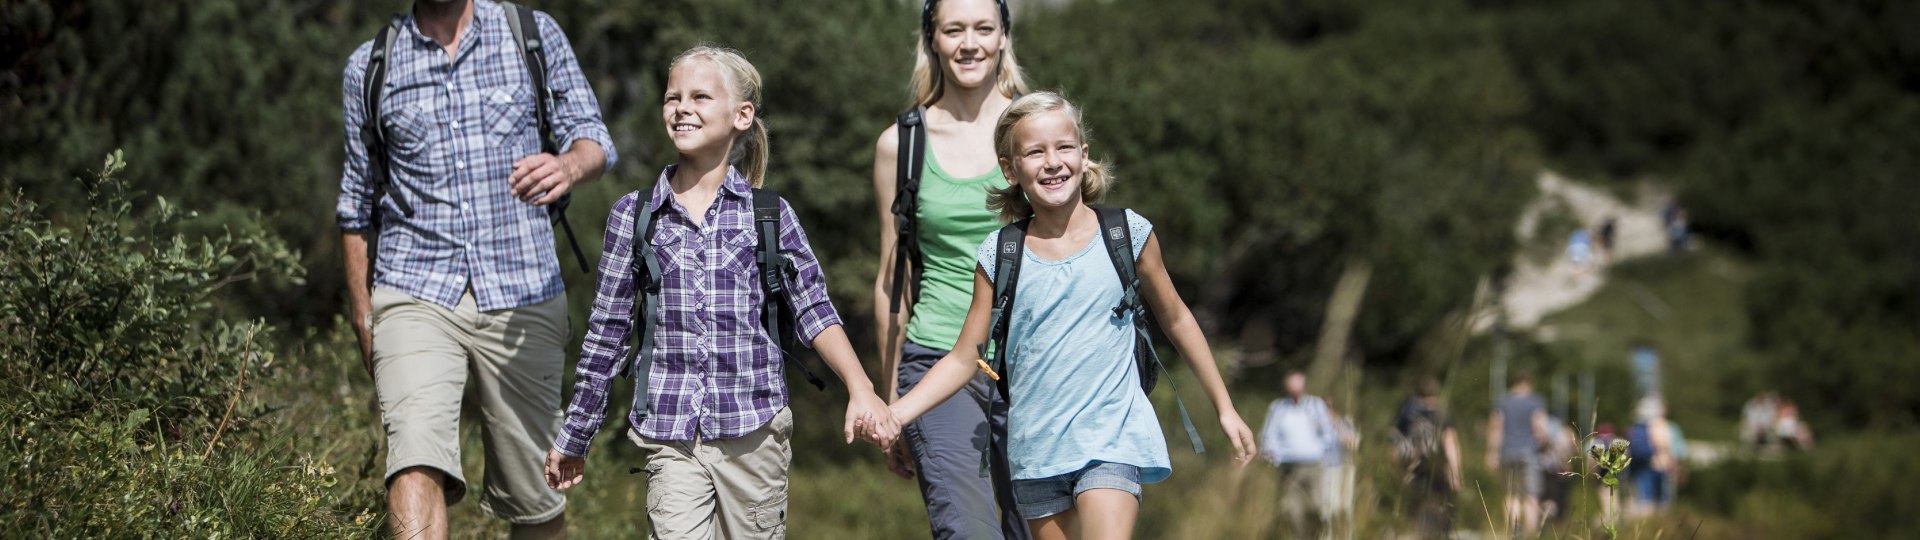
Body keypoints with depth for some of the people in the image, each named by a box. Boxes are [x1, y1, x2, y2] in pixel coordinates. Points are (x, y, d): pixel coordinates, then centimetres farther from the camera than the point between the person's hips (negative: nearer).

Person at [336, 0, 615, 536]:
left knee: (532, 494, 5)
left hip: (521, 295, 1)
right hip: (415, 292, -1)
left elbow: (593, 137, 2)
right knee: (415, 458, -23)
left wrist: (568, 166, -23)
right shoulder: (369, 65, 9)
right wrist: (362, 315, 16)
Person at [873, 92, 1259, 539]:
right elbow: (965, 358, 5)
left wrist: (1224, 408, 17)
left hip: (1111, 440, -2)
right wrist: (892, 414, -8)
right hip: (1036, 449, 2)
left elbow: (1176, 320, 13)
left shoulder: (1128, 234, 0)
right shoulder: (1000, 256, 1)